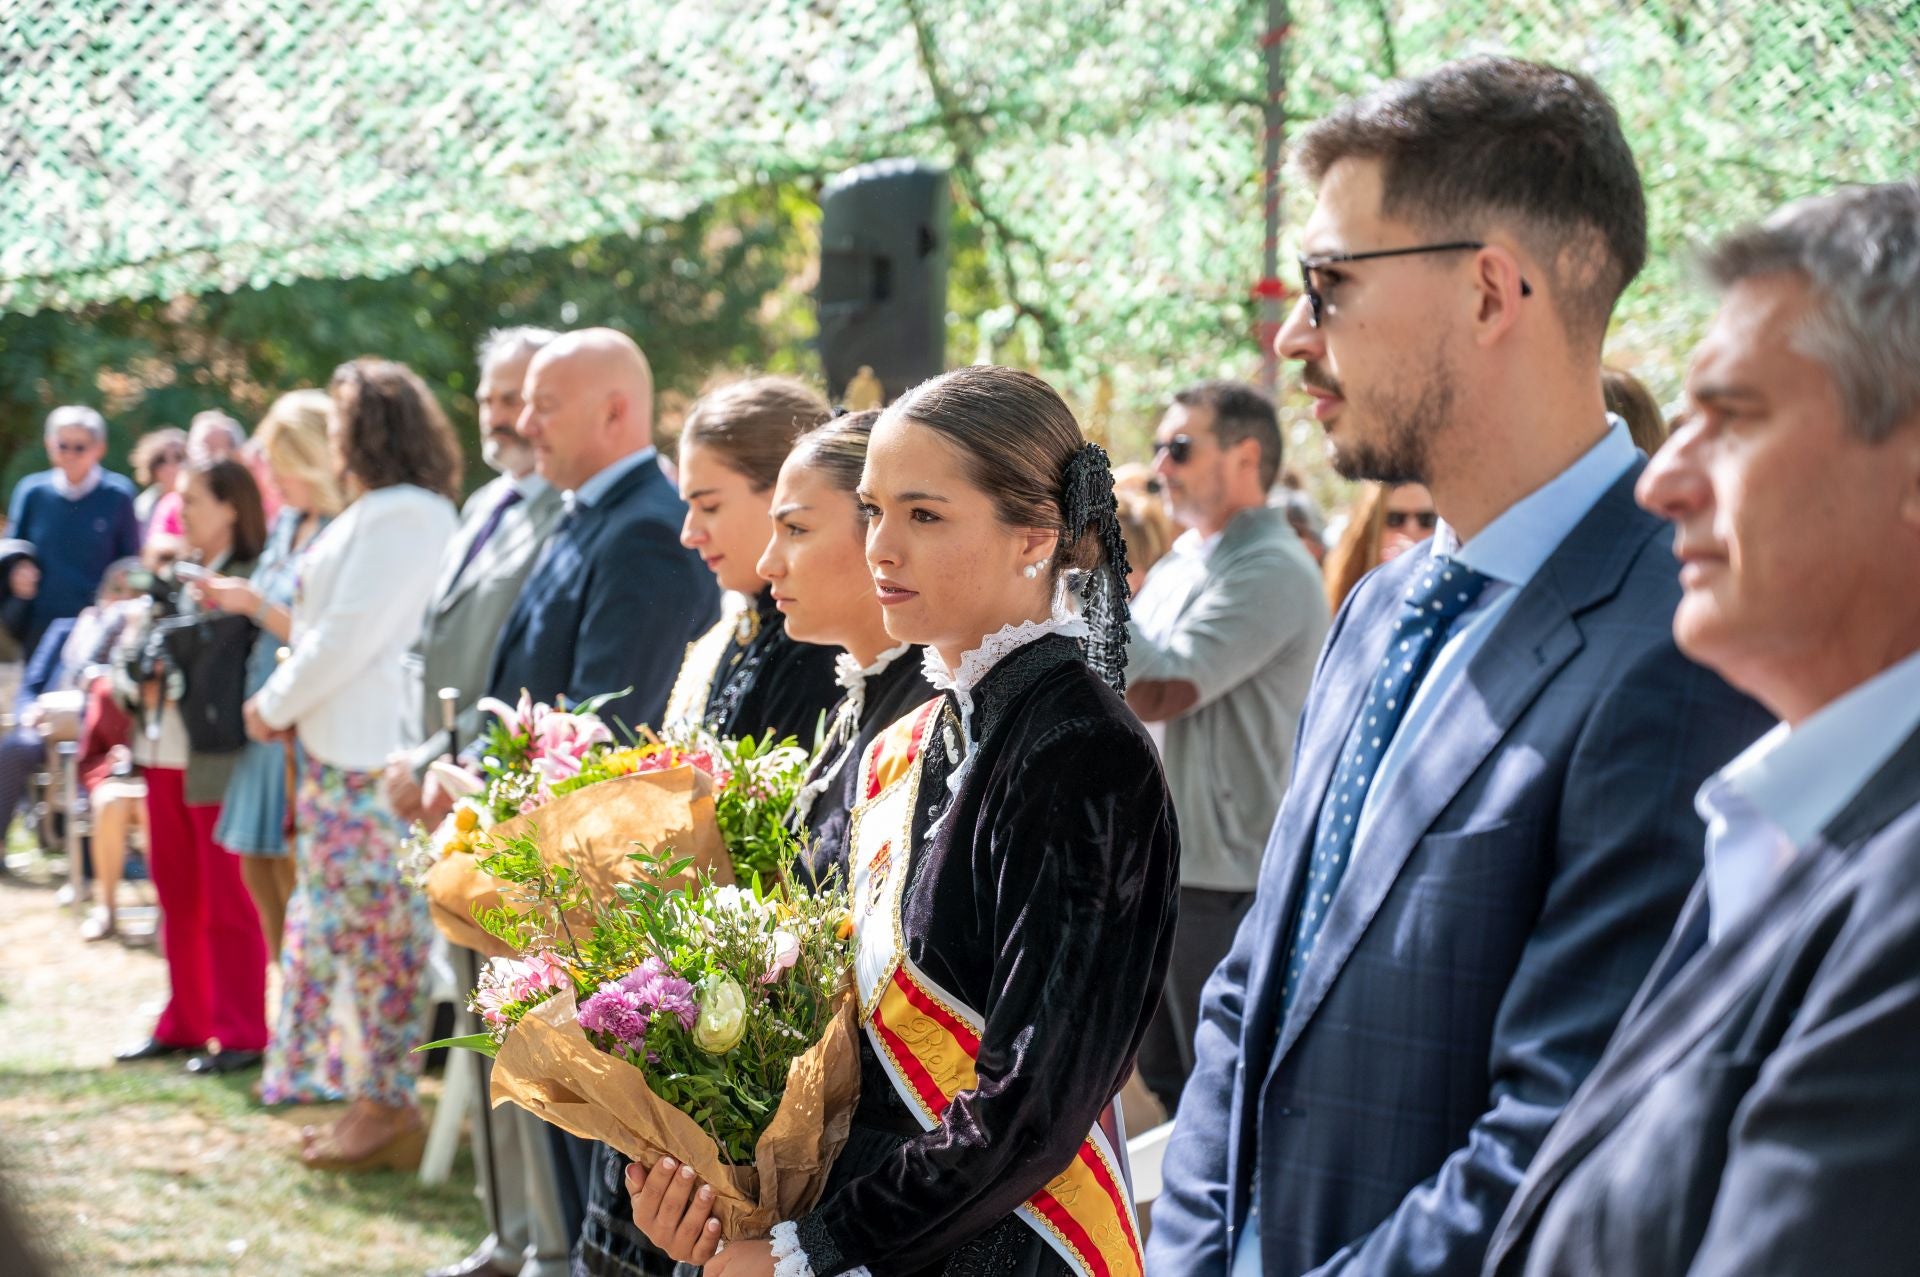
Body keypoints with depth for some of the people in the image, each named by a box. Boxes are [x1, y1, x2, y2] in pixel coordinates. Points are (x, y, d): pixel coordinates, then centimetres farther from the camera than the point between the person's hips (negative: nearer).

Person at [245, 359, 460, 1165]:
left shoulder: (400, 516, -14)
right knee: (335, 923, 13)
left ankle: (388, 1107, 1)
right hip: (339, 745, 10)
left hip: (367, 759, -10)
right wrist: (288, 702, 9)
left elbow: (349, 634, -18)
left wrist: (276, 704, -6)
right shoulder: (376, 512, 17)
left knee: (377, 927, -5)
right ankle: (372, 1096, 18)